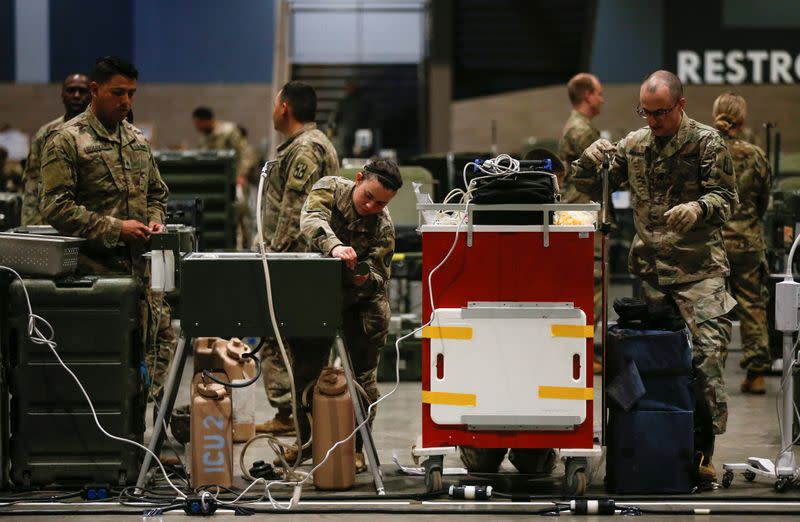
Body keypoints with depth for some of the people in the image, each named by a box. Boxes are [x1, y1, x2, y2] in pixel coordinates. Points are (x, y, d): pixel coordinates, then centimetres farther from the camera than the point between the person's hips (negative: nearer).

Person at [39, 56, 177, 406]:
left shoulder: (136, 140, 17)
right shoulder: (67, 141, -5)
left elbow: (157, 192, 29)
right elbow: (56, 207, -12)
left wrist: (154, 219, 6)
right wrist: (114, 229, -16)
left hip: (138, 266, 7)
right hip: (95, 269, -7)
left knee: (163, 339, -1)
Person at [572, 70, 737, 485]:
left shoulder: (706, 142, -1)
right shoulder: (634, 144, 11)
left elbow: (726, 197, -6)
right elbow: (587, 184, 16)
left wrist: (699, 208, -27)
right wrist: (591, 159, -7)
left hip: (698, 268, -5)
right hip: (649, 267, 5)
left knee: (708, 354, -16)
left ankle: (701, 448, -15)